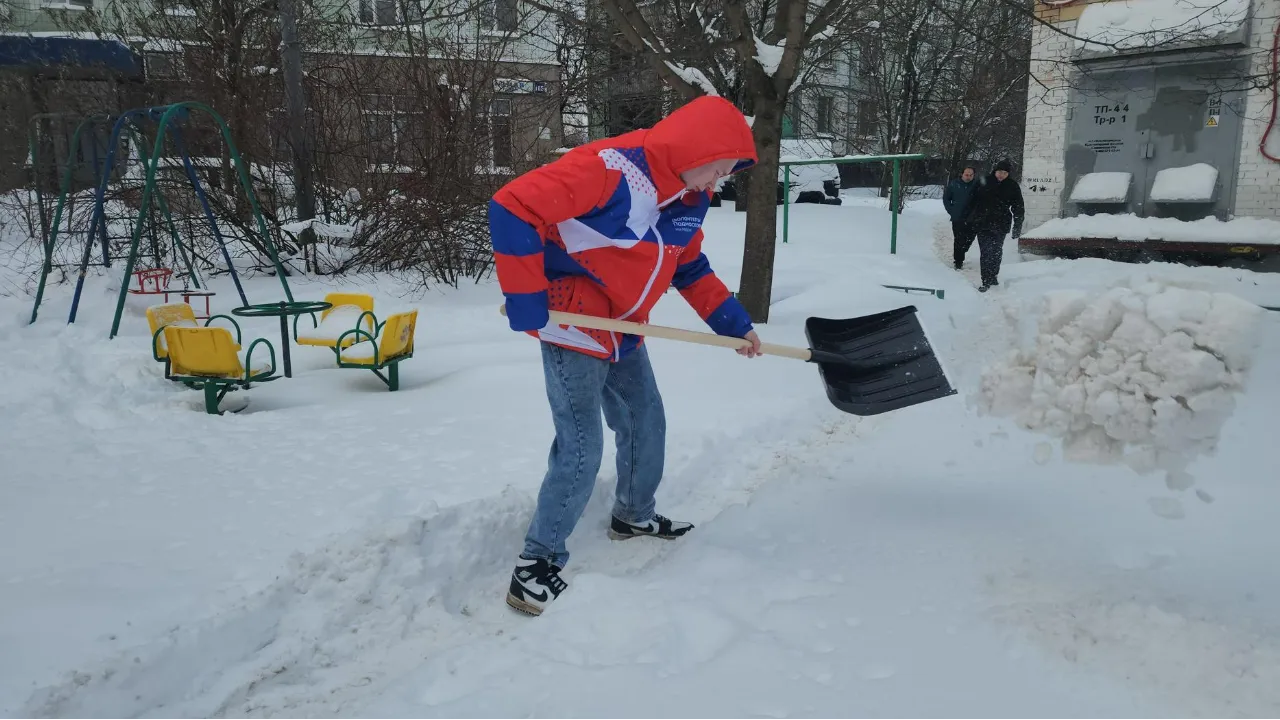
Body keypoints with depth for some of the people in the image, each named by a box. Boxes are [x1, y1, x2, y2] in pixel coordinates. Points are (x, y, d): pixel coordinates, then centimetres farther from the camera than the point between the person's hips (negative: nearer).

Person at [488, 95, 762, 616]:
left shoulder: (688, 202, 3)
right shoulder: (608, 168, -26)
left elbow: (692, 272, 17)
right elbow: (513, 208, -29)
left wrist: (734, 324, 9)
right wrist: (526, 300, -26)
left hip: (624, 333, 9)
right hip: (573, 328, -9)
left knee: (647, 425, 17)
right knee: (581, 449, -9)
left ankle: (635, 516, 42)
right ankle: (538, 559, 8)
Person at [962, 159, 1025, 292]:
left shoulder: (1012, 186, 0)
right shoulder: (984, 182, 0)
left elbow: (1018, 208, 2)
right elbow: (973, 201, 7)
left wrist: (1017, 226, -3)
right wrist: (968, 218, 6)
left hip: (1000, 225, 1)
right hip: (982, 224, -1)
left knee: (996, 252, 9)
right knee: (985, 252, -6)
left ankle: (993, 276, 27)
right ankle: (986, 282, -4)